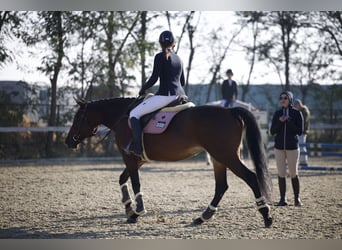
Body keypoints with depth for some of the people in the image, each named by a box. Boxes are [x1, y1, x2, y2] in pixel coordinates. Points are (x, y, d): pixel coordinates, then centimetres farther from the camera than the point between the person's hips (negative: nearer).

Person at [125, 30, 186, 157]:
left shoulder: (160, 56, -3)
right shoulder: (179, 59, 18)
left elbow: (154, 78, -10)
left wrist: (143, 90, 5)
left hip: (165, 95, -7)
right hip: (180, 94, 7)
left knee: (134, 114, -2)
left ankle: (137, 147, -15)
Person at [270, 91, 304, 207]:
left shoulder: (297, 113, -1)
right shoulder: (277, 113, 6)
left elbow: (300, 131, -7)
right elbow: (272, 131, 3)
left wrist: (289, 121, -17)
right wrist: (280, 122, -13)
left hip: (292, 147, -2)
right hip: (279, 147, 3)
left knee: (293, 174, 1)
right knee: (281, 174, 3)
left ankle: (297, 198, 11)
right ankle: (283, 199, 8)